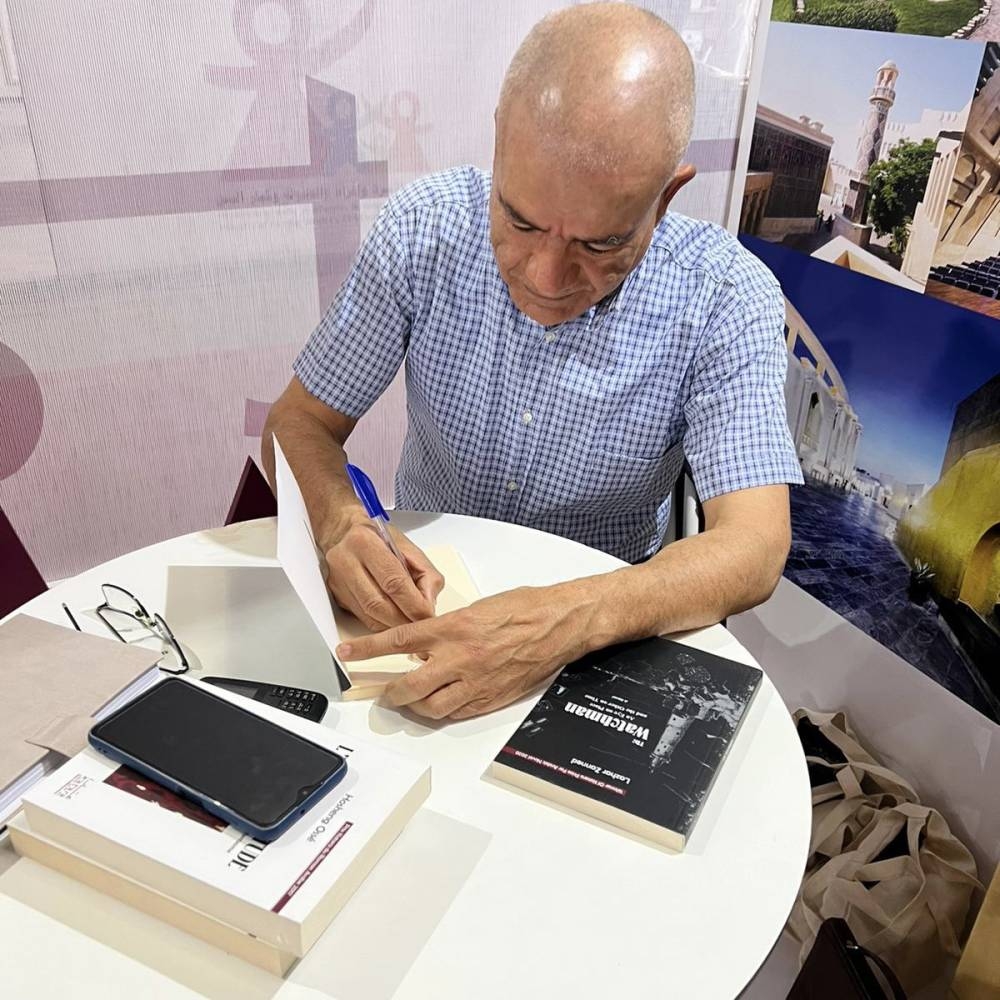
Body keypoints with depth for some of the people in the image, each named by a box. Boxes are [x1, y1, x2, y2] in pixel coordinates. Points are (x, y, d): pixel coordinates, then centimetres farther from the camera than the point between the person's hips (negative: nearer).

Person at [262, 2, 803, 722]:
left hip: (608, 609, 0)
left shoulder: (724, 298, -18)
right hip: (420, 586, 1)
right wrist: (343, 526, -27)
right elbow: (301, 422, -6)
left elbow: (753, 548, -23)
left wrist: (571, 621, -40)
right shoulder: (422, 229, -13)